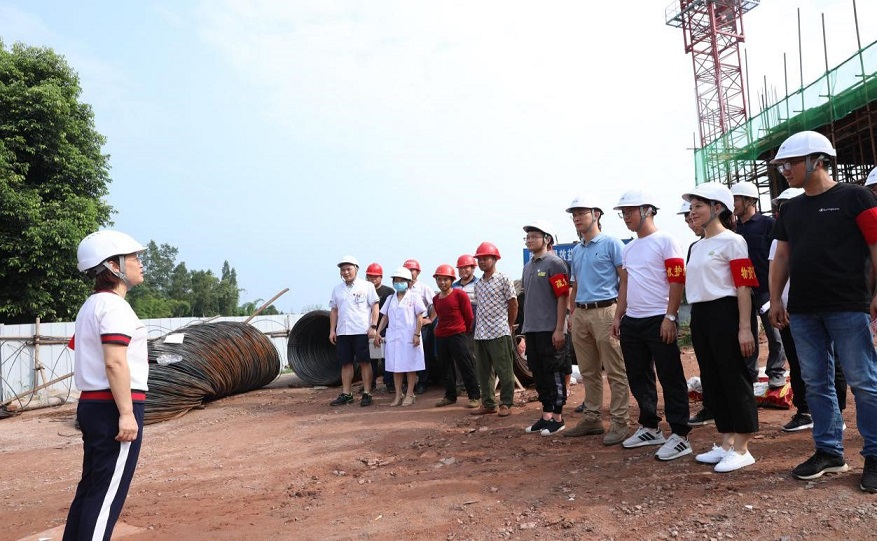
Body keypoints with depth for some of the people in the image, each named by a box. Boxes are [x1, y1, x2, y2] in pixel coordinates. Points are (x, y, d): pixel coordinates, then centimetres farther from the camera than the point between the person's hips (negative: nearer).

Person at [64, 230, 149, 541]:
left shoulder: (90, 306, 16)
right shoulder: (114, 306, -14)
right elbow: (115, 363, -23)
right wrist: (127, 413, -22)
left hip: (91, 403, 10)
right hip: (114, 407, -10)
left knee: (91, 488, 18)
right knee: (107, 495, -4)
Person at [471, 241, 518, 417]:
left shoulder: (503, 279, -4)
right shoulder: (478, 284, 14)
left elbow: (513, 304, -1)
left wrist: (509, 326, 4)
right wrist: (478, 326, 11)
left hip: (499, 333, -7)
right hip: (480, 334, 7)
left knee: (504, 370, 0)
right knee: (483, 371, 11)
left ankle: (506, 403, 10)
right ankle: (488, 404, 21)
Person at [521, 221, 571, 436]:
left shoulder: (554, 263, -8)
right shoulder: (528, 267, 16)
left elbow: (563, 297, -13)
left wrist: (559, 329, -17)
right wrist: (526, 327, 16)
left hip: (550, 330, -8)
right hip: (531, 329, 8)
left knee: (554, 372, -1)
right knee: (538, 372, 13)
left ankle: (557, 418, 10)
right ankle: (546, 415, 23)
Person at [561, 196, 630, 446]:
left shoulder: (611, 243, -3)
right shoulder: (576, 250, 18)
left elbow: (626, 280, -7)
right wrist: (572, 313, 16)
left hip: (605, 311, -7)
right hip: (581, 315, 7)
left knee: (615, 372, -3)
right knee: (589, 372, 13)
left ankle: (619, 422, 3)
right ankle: (592, 418, 22)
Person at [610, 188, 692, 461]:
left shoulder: (665, 241, -7)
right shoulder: (628, 249, 16)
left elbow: (677, 281, -12)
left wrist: (670, 317, -18)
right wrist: (618, 316, 14)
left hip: (659, 321, -8)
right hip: (631, 322, 8)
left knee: (670, 378, -2)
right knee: (638, 377, 14)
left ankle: (680, 436, 6)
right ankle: (650, 428, 27)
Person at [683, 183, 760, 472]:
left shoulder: (732, 241, -7)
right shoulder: (696, 247, 16)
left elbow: (744, 286, -12)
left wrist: (745, 328, -17)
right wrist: (696, 321, 17)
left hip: (724, 313, -8)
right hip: (699, 316, 8)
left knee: (735, 379, -1)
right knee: (712, 380, 12)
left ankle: (741, 449, 8)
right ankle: (726, 443, 24)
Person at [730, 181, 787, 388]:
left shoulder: (768, 223, -4)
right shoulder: (735, 228, 9)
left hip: (765, 288, -4)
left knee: (773, 332, 2)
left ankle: (776, 372, 14)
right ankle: (749, 372, 20)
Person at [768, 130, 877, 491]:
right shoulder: (790, 209, 14)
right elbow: (782, 257, 15)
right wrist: (776, 299, 9)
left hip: (848, 308, -5)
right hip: (802, 311, 6)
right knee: (816, 383, 10)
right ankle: (829, 451, 21)